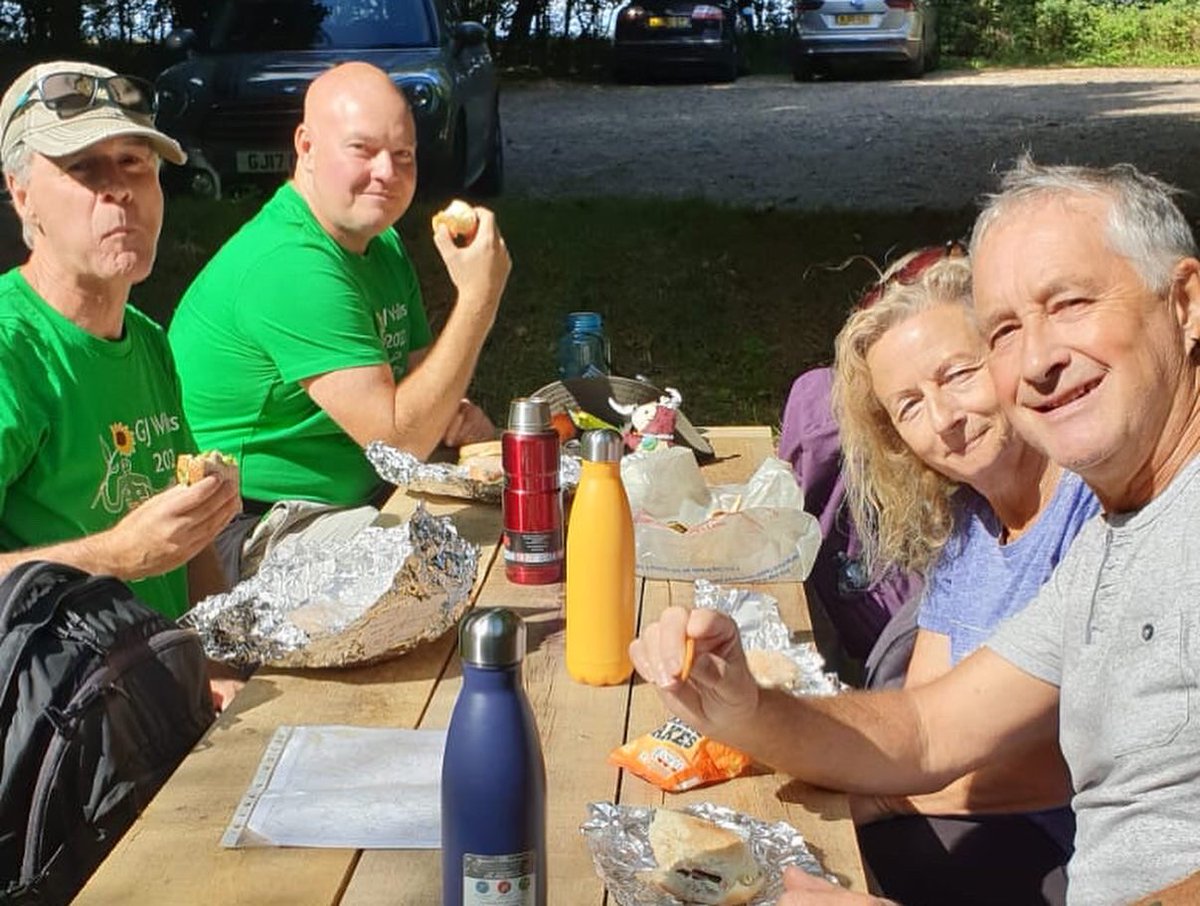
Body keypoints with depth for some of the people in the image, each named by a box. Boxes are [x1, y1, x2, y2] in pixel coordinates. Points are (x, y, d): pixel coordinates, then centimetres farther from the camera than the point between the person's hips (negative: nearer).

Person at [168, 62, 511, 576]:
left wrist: (455, 413, -7)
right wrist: (479, 298, -26)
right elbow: (399, 439, -26)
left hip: (358, 502, 10)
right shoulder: (292, 266, -24)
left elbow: (417, 373, 17)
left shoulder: (382, 245, 9)